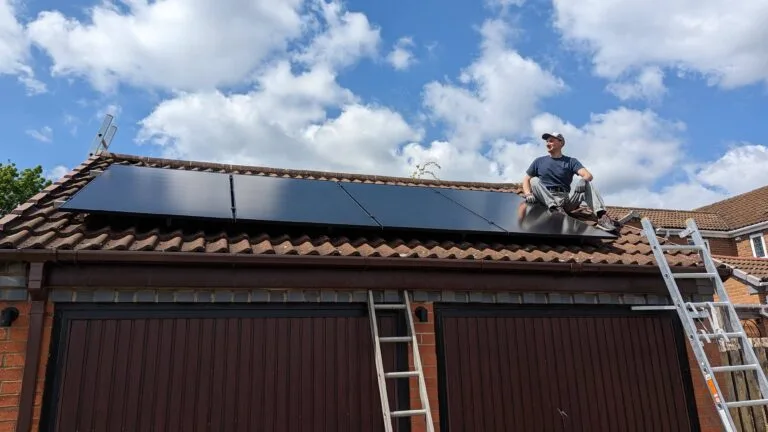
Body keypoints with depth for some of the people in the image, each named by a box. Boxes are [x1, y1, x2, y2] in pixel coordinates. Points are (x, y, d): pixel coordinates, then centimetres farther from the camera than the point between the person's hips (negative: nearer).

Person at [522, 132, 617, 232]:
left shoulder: (571, 161, 11)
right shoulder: (539, 161, 14)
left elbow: (588, 175, -4)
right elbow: (526, 180, 10)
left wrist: (583, 180, -29)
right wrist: (528, 194, -12)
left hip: (566, 200, 0)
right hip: (546, 200, 0)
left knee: (588, 184, -19)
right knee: (534, 181, -22)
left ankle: (602, 216, -39)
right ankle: (555, 208, -40)